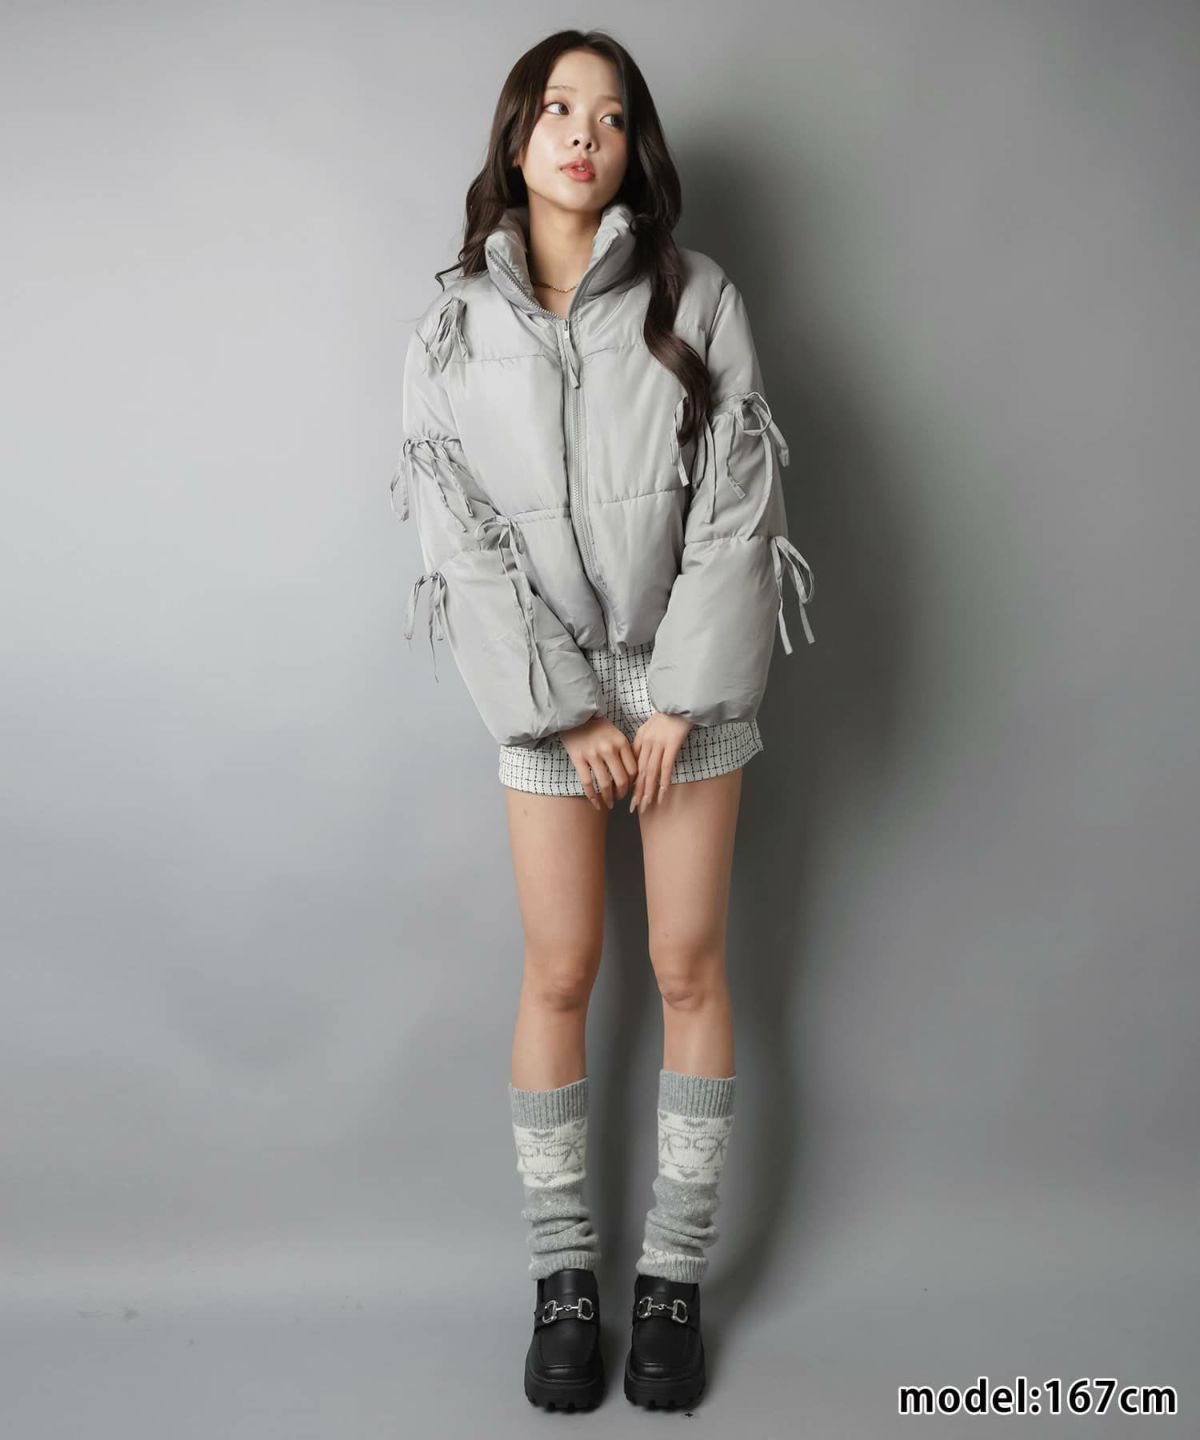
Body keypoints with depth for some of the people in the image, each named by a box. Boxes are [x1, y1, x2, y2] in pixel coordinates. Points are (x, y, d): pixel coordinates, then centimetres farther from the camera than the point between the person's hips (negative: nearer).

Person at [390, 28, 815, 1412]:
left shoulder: (696, 298, 0)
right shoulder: (453, 329, 1)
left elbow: (737, 505, -6)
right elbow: (464, 541, -5)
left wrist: (678, 699, -11)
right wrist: (565, 711, -10)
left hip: (688, 685, 0)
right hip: (543, 697, 0)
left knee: (689, 966, 5)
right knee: (558, 976, 5)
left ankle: (673, 1271, 20)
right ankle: (562, 1273, 20)